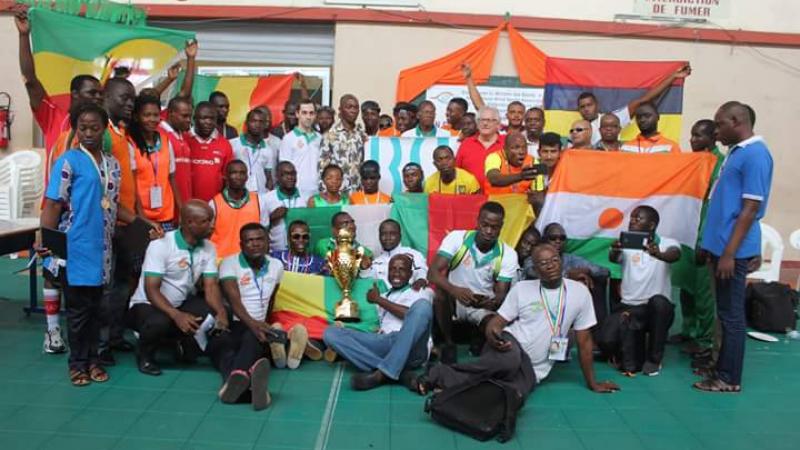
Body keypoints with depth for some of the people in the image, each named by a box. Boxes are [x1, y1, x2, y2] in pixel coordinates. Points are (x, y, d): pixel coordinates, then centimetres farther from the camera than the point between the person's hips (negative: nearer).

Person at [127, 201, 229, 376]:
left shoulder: (208, 248, -5)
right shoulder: (160, 245, -21)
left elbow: (211, 286, -10)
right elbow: (151, 290, -26)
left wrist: (221, 312, -31)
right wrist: (177, 315, -41)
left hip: (181, 303, 5)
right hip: (147, 304, -5)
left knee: (215, 312, -23)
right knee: (159, 322, -38)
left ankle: (186, 342, 8)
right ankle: (145, 355, -4)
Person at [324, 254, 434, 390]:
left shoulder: (422, 291, 17)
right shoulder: (383, 296, 30)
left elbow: (415, 314, -3)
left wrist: (379, 300, 4)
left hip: (411, 349, -4)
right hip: (385, 344, 4)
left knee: (422, 305, -32)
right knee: (331, 333, -12)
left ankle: (383, 373, -36)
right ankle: (397, 373, -28)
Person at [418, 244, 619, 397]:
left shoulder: (579, 292, 4)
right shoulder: (521, 288, 3)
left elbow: (584, 341, 10)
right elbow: (496, 322, 2)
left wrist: (591, 382, 13)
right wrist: (492, 336, -24)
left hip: (532, 370, 1)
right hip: (510, 345, -1)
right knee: (509, 359, -42)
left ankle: (443, 379, -25)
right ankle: (439, 374, -26)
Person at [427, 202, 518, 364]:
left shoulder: (508, 254, -12)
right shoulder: (456, 238, -16)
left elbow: (501, 294, -16)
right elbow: (432, 273, -26)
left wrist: (490, 302, -41)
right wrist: (455, 290, -46)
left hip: (484, 306, 0)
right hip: (453, 300, 0)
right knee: (441, 291, -34)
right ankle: (448, 343, -10)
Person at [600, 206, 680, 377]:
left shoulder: (667, 243, 0)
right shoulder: (626, 244, 2)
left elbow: (675, 255, -24)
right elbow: (613, 259, -20)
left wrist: (659, 254, -48)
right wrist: (615, 250, -45)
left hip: (658, 309, 0)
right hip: (629, 307, 1)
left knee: (658, 301, -35)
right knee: (606, 340, -24)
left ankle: (653, 359, -12)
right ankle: (633, 355, 12)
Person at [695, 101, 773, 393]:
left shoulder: (755, 155, -15)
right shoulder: (736, 151, 14)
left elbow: (751, 208, -19)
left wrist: (729, 253, -21)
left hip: (733, 249, -9)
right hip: (721, 244, 9)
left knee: (731, 314, 0)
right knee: (725, 312, 16)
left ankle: (729, 379, 10)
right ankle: (723, 368, 27)